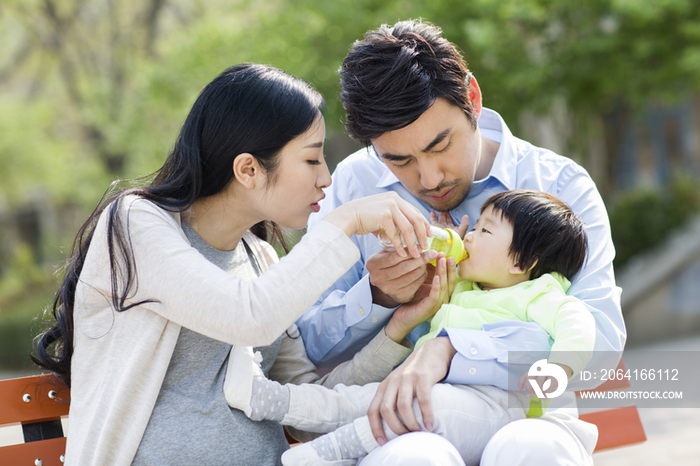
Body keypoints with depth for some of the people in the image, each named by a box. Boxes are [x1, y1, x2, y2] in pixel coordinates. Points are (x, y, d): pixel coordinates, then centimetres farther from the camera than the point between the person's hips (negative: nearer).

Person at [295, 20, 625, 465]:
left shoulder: (561, 185, -2)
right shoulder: (354, 184, 5)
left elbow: (600, 338, -16)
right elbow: (309, 345, 5)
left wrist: (448, 349, -29)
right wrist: (376, 297, -17)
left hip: (521, 416, 1)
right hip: (399, 428, -1)